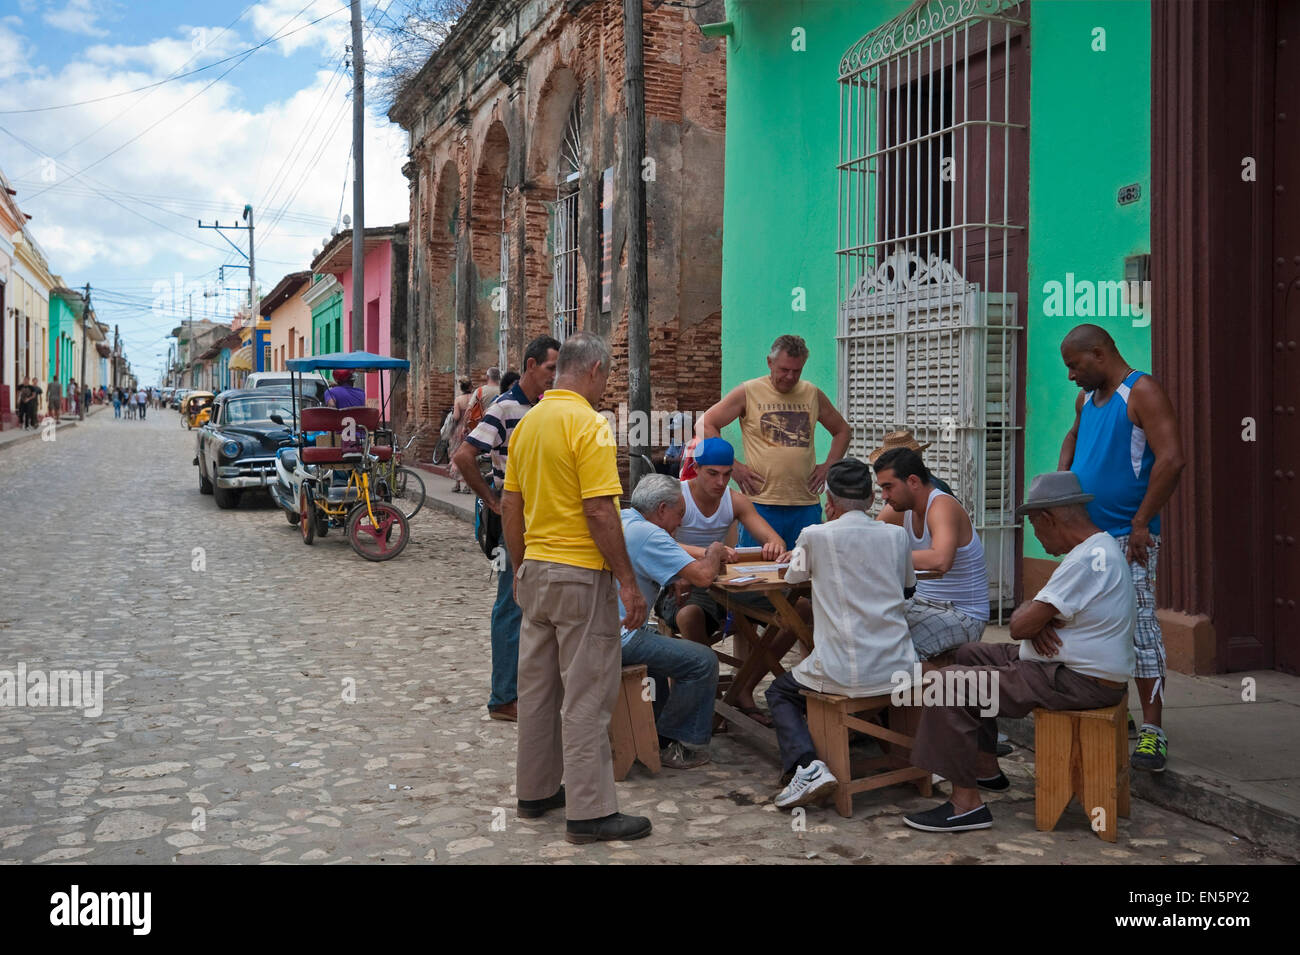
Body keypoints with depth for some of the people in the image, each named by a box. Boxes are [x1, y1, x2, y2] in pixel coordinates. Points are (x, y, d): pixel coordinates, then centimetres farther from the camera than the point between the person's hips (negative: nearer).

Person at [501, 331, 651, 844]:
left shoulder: (527, 423, 9)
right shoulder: (588, 424, -16)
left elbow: (509, 505, 12)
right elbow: (600, 512, -21)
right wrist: (629, 583, -16)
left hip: (535, 569, 8)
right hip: (581, 575, -8)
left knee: (536, 685, 15)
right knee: (585, 696, -3)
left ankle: (535, 790, 26)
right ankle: (591, 811, 2)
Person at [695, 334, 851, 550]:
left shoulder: (812, 394, 11)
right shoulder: (748, 392, 1)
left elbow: (842, 431, 24)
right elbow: (704, 425, -1)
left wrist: (828, 466, 9)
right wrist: (733, 467, -8)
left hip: (807, 504, 3)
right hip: (762, 504, -3)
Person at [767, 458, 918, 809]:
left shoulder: (816, 536, -7)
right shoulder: (895, 535, 3)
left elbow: (793, 576, 14)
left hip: (845, 675, -5)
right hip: (898, 672, 5)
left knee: (780, 692, 20)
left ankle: (806, 766, -4)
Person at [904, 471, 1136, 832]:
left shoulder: (1086, 560, -23)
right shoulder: (1102, 545, 12)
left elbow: (1021, 626, -23)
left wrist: (1028, 611, 0)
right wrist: (1036, 617, -7)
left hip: (1079, 682, -11)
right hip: (1070, 665, 11)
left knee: (950, 684, -17)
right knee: (971, 654, 21)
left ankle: (967, 803, -14)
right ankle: (987, 769, 25)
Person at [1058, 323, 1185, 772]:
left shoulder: (1141, 392, -11)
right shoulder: (1086, 398, 13)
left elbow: (1171, 460, -20)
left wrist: (1141, 523, -20)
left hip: (1128, 538, -8)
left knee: (1139, 628, -8)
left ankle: (1152, 733, -4)